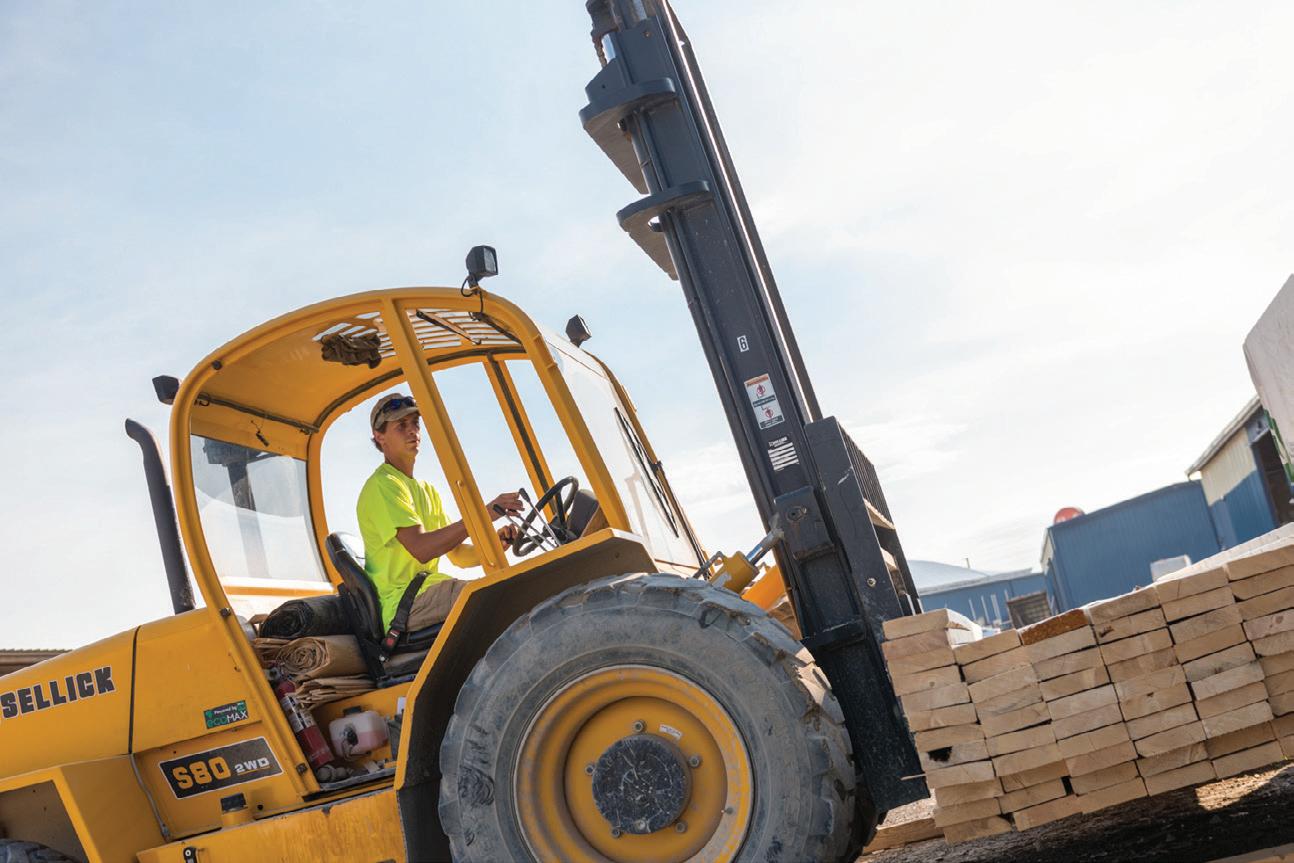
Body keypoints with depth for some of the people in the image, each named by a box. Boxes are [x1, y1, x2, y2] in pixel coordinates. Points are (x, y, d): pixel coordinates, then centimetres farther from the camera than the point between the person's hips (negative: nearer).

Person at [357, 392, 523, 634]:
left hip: (427, 591, 9)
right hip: (402, 603, -9)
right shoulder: (383, 486, -9)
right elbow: (420, 548, -24)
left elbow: (458, 555, 18)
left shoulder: (427, 491, 23)